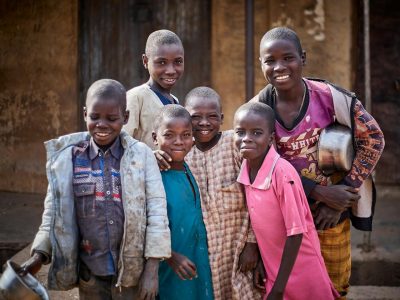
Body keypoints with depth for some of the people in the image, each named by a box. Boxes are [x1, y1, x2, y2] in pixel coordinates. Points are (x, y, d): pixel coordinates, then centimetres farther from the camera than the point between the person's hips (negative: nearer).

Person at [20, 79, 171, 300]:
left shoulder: (141, 155, -6)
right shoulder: (67, 158, -1)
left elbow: (156, 212, -6)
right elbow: (54, 213, 6)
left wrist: (151, 270, -8)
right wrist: (39, 255, -6)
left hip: (133, 271, -2)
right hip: (89, 273, 2)